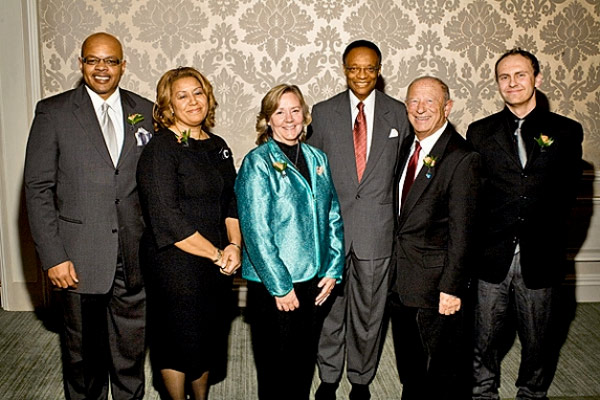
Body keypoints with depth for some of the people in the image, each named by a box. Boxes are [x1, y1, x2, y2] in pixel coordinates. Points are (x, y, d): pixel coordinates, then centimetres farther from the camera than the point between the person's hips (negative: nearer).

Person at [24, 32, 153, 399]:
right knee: (83, 351, 13)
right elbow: (38, 189, -4)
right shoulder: (53, 112, -1)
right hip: (80, 258, -2)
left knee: (131, 351, 13)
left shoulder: (146, 112, 6)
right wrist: (52, 256, -10)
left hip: (135, 257, 2)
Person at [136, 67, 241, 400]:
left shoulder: (217, 147, 9)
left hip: (218, 264, 6)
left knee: (208, 338, 18)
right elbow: (168, 221, -19)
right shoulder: (159, 150, -12)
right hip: (176, 264, -6)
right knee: (180, 341, 8)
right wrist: (216, 254, -15)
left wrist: (234, 246, -7)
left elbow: (232, 202, 11)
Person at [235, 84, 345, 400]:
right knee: (275, 366, 8)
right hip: (272, 285, -5)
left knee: (305, 362, 17)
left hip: (315, 280, 5)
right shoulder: (257, 163, -9)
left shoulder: (317, 159, 8)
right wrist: (280, 286, -15)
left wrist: (333, 270, 1)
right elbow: (256, 230, -14)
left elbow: (333, 218, 9)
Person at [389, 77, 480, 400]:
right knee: (409, 365, 23)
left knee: (445, 371, 10)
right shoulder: (407, 146, 8)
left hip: (436, 282, -7)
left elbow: (461, 230, -18)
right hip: (401, 278, 7)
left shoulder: (461, 158, -16)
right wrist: (395, 262, 11)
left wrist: (451, 287, -19)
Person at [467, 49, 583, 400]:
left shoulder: (566, 131, 4)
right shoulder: (480, 132, 5)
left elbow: (567, 192, 3)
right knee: (486, 339, 11)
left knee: (537, 341, 14)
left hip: (540, 259, 0)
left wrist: (548, 235, -3)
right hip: (492, 256, 0)